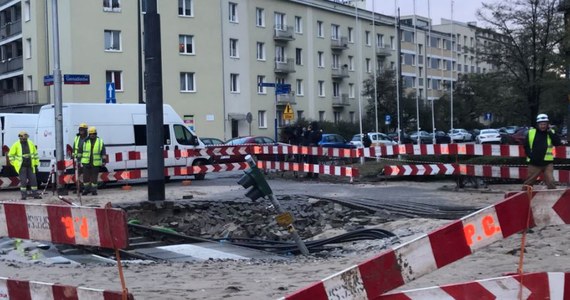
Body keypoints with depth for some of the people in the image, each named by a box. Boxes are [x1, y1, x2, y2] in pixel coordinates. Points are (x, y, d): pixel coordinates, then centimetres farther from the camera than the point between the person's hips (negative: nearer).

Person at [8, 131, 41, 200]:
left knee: (33, 180, 3)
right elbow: (11, 155, 4)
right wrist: (15, 163, 0)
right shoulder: (16, 145, -3)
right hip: (22, 166, -3)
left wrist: (36, 163, 13)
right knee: (23, 181, -2)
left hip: (30, 166, 3)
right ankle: (24, 195, 5)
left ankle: (35, 194, 10)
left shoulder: (30, 143, 5)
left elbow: (35, 153, 15)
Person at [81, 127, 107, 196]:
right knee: (86, 177, 2)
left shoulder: (100, 142, 4)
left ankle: (94, 190, 11)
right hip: (86, 162, 1)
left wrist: (104, 161, -2)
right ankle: (87, 189, 15)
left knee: (94, 177, 3)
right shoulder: (85, 141, 5)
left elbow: (103, 153, 5)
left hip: (95, 163, -1)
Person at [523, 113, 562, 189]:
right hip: (534, 163, 0)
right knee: (528, 183, 8)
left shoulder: (551, 133, 4)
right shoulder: (531, 132, 2)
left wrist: (549, 132, -14)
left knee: (550, 182, -11)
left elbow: (558, 143, -11)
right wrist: (531, 156, -8)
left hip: (547, 163, 0)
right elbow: (526, 146, 6)